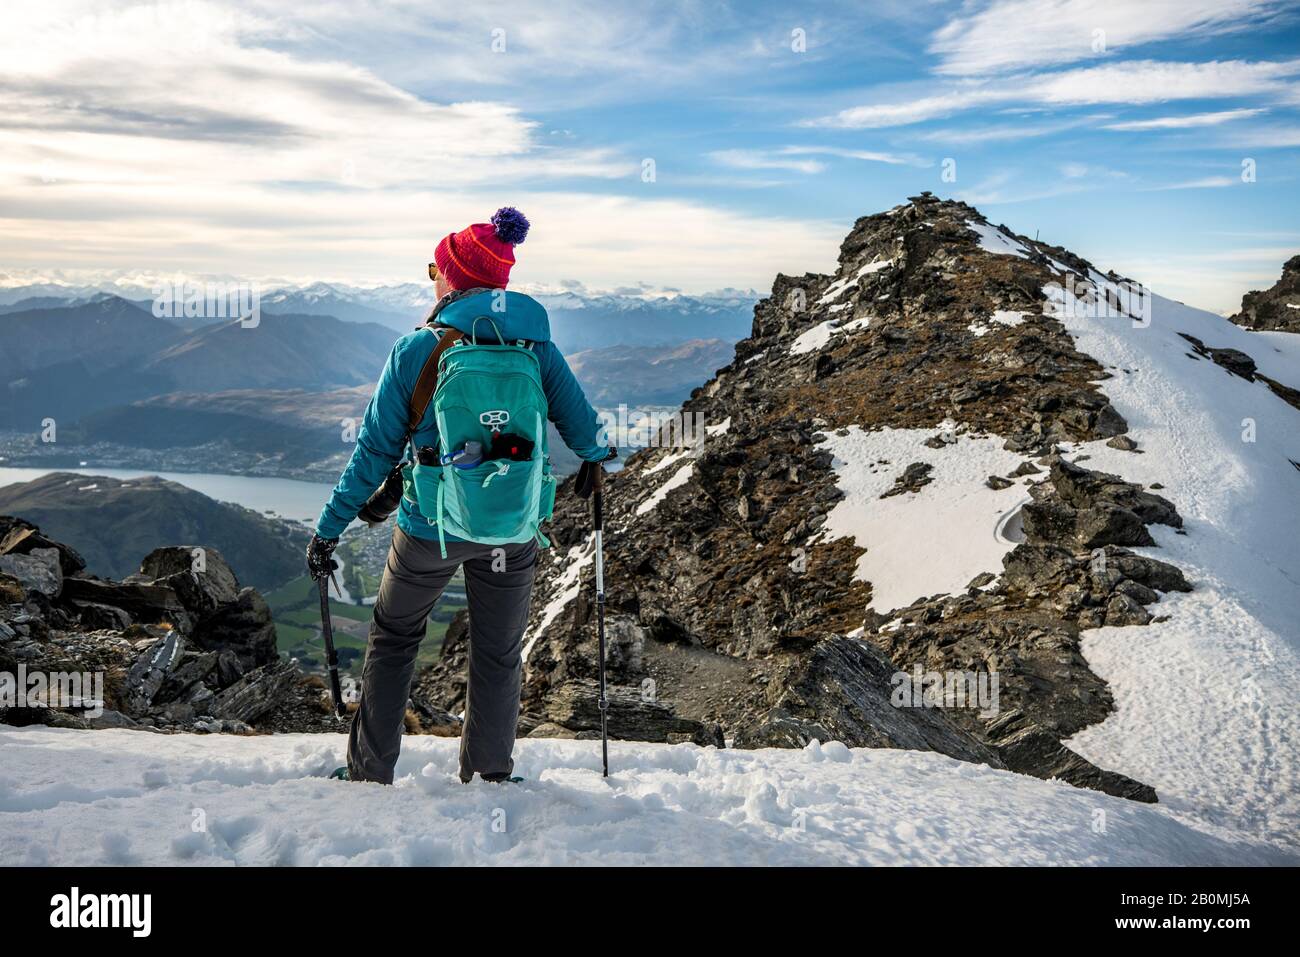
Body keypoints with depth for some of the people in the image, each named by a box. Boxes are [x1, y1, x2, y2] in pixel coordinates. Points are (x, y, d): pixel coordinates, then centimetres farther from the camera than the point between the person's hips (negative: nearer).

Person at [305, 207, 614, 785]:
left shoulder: (416, 350, -11)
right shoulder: (535, 345, -4)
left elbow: (375, 450, -7)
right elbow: (579, 421, 6)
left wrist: (330, 528, 2)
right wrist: (595, 455, 30)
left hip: (431, 528, -1)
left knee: (393, 638, 20)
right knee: (499, 654, 18)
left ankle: (370, 774, 25)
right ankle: (490, 778, 29)